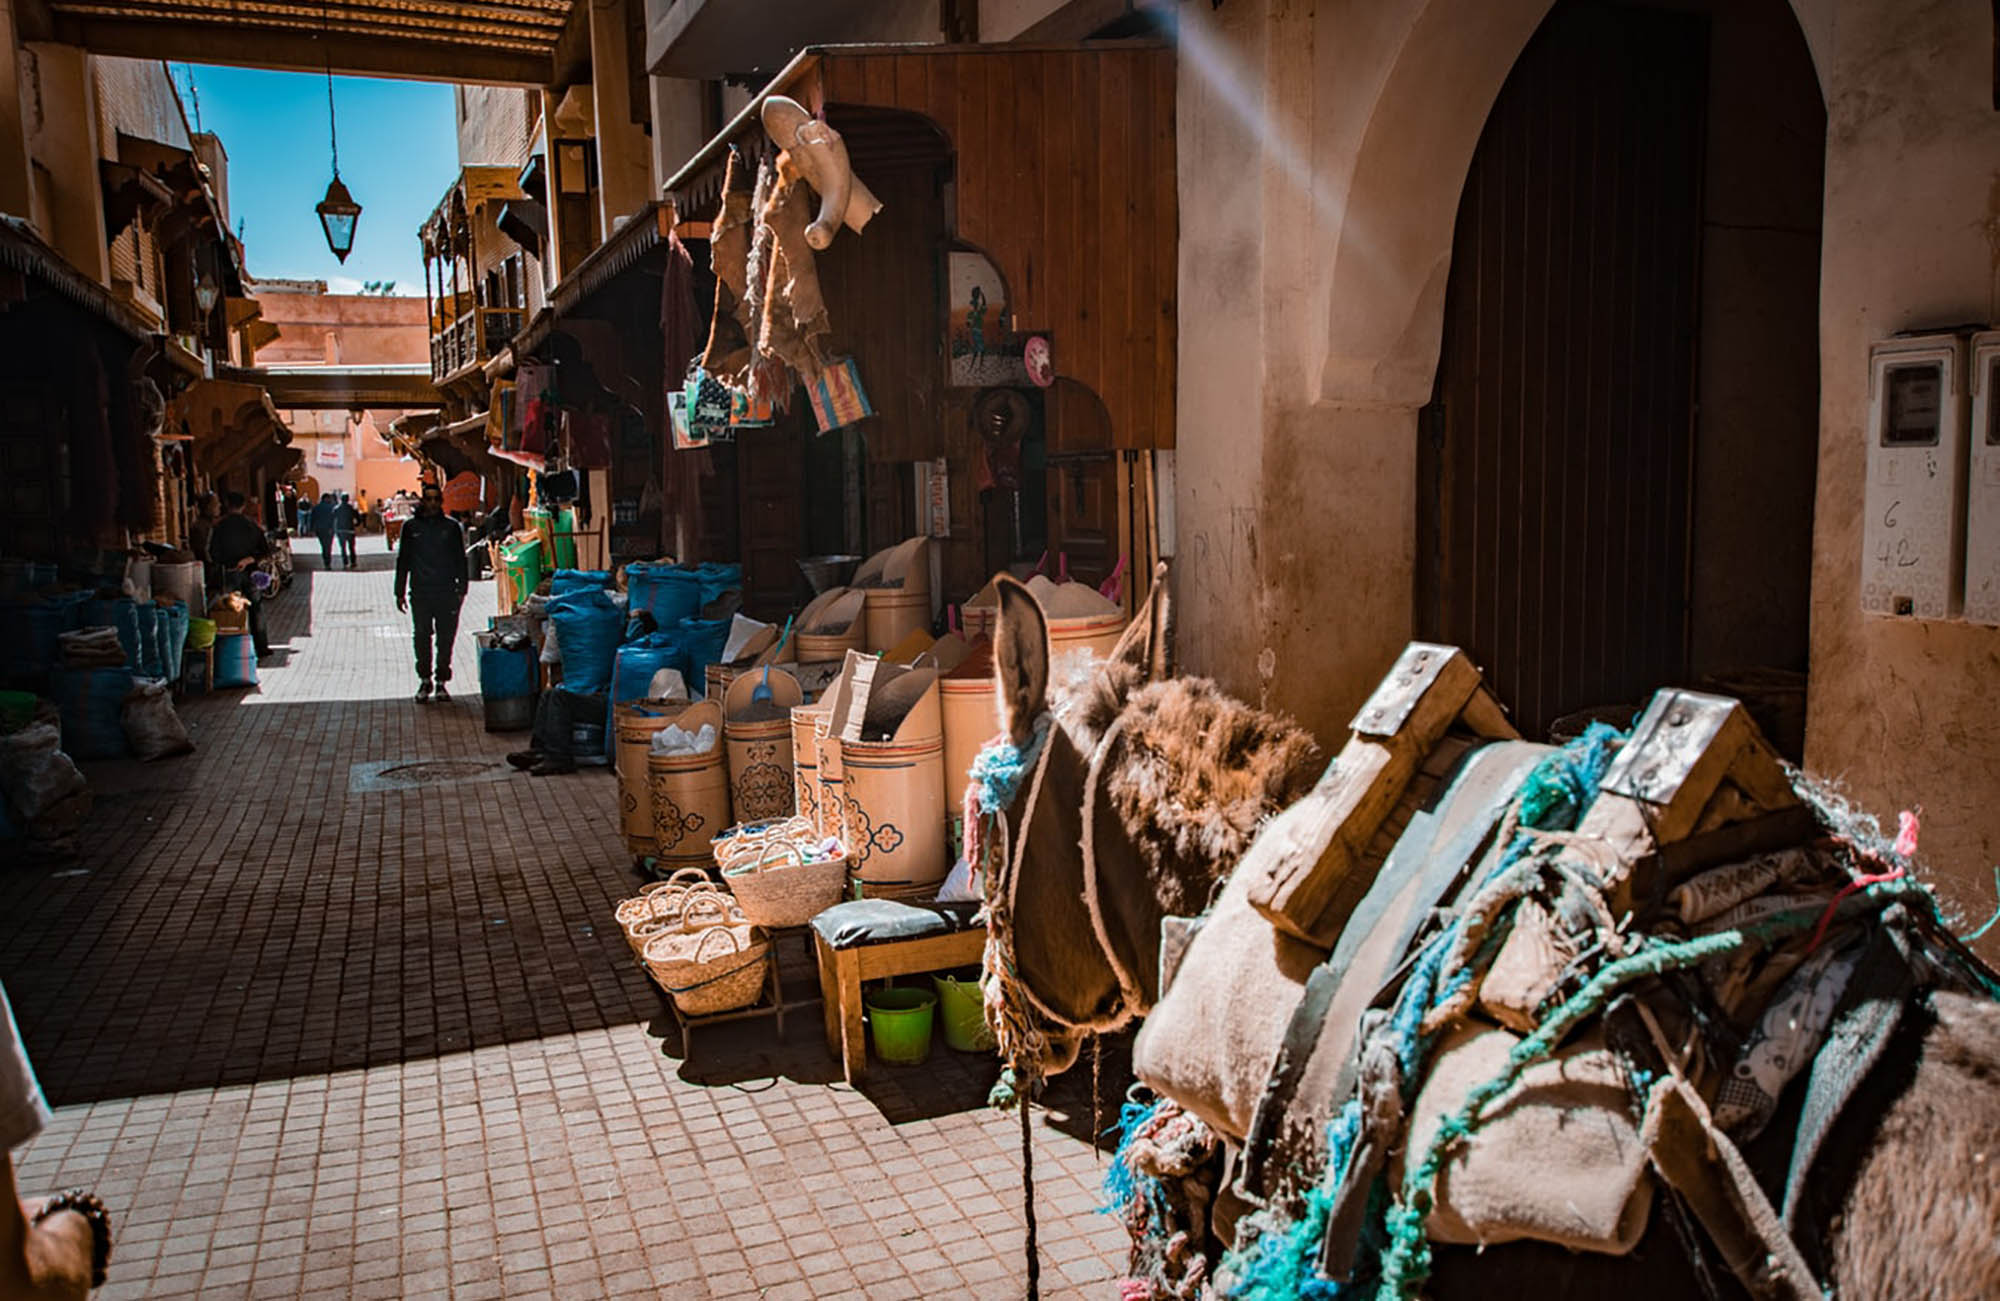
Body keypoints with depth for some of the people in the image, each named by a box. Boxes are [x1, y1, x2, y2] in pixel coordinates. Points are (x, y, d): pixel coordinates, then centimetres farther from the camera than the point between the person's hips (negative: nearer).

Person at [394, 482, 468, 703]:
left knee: (445, 638, 1)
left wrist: (461, 590, 4)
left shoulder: (452, 527, 5)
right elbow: (403, 560, 11)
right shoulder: (411, 527, 7)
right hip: (420, 592, 0)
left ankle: (441, 681, 11)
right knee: (422, 637, 2)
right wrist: (400, 592, 7)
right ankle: (425, 680, 15)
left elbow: (460, 560, 10)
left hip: (447, 592, 0)